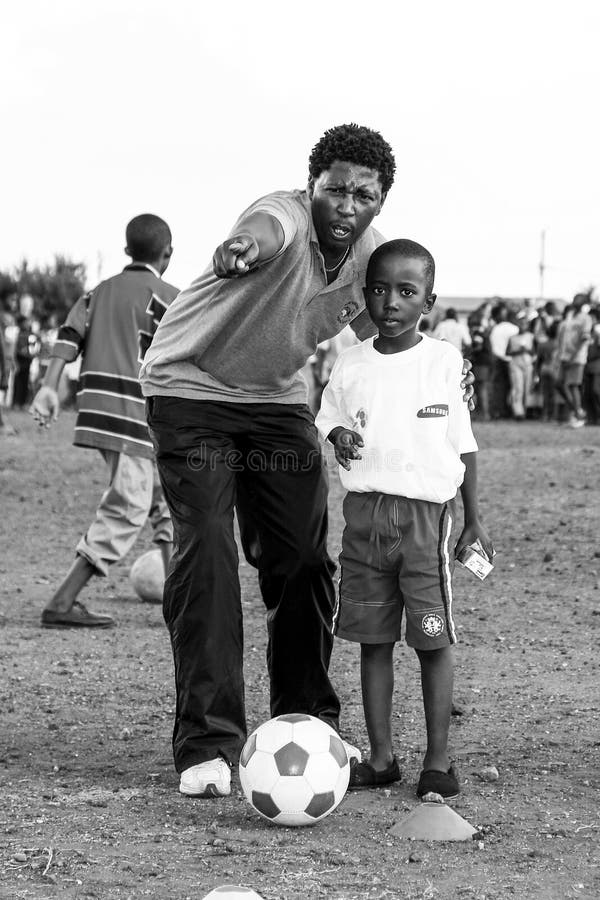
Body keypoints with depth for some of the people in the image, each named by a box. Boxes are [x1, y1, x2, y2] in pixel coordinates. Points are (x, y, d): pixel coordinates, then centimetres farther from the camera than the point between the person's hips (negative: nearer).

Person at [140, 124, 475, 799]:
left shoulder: (371, 254, -7)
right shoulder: (287, 215, -28)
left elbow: (382, 334, 12)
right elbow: (269, 228, -55)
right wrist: (247, 244, -78)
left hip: (278, 398, 6)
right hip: (191, 387, -6)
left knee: (303, 560, 2)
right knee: (206, 551, -16)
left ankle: (307, 723, 20)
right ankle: (207, 744, -13)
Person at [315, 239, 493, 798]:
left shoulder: (445, 362, 0)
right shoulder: (350, 366, 6)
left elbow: (463, 443, 6)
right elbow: (329, 419, 18)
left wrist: (474, 520, 6)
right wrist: (338, 437, -7)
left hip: (426, 511, -3)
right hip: (364, 513, 3)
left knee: (433, 639, -3)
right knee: (373, 639, 5)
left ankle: (438, 760, 5)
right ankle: (381, 757, 12)